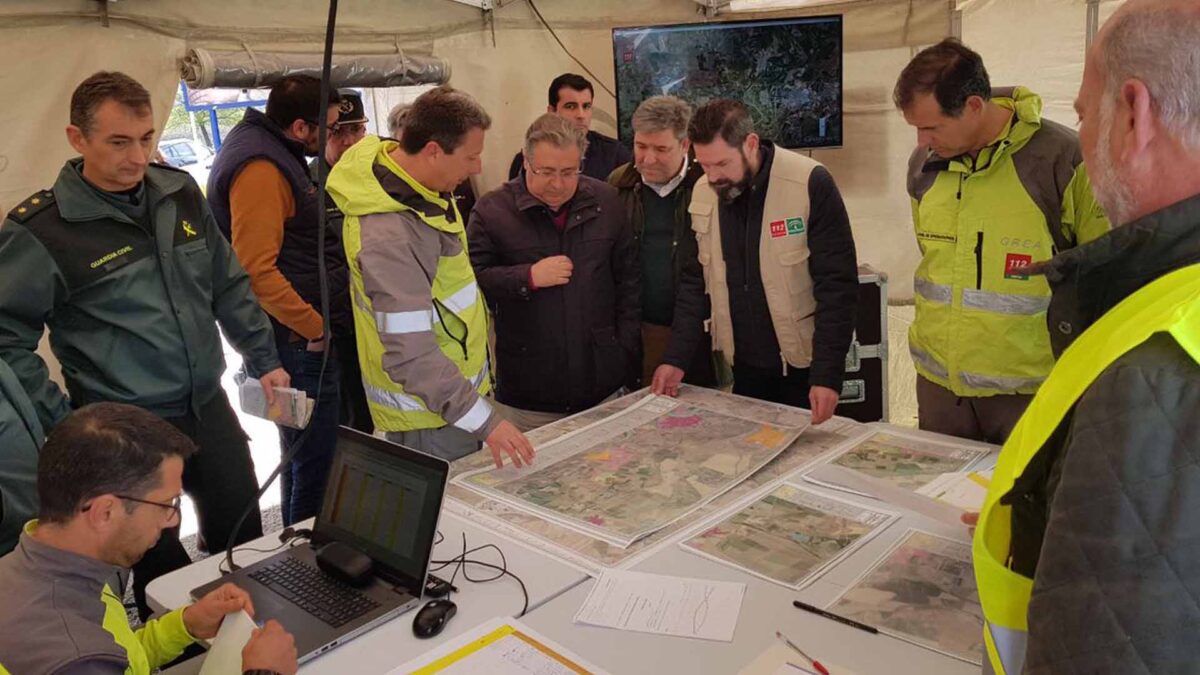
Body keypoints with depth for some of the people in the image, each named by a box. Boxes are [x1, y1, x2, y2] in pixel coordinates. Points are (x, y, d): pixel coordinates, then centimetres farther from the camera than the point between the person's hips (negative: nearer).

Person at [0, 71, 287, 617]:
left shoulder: (180, 193, 2)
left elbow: (229, 284, 12)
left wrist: (263, 360, 12)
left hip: (209, 407, 5)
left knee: (245, 543, 18)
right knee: (164, 574, 10)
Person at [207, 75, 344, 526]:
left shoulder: (273, 152, 14)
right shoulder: (260, 169, -19)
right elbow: (256, 270, -25)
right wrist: (314, 327, -18)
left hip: (300, 333, 11)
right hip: (298, 339, -11)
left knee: (302, 450, 22)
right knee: (314, 461, -2)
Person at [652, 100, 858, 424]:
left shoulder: (811, 184, -17)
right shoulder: (702, 192, -2)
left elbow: (837, 286, -16)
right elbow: (695, 280, 6)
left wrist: (827, 375, -20)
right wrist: (676, 357, -1)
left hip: (804, 364, -4)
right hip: (744, 366, 4)